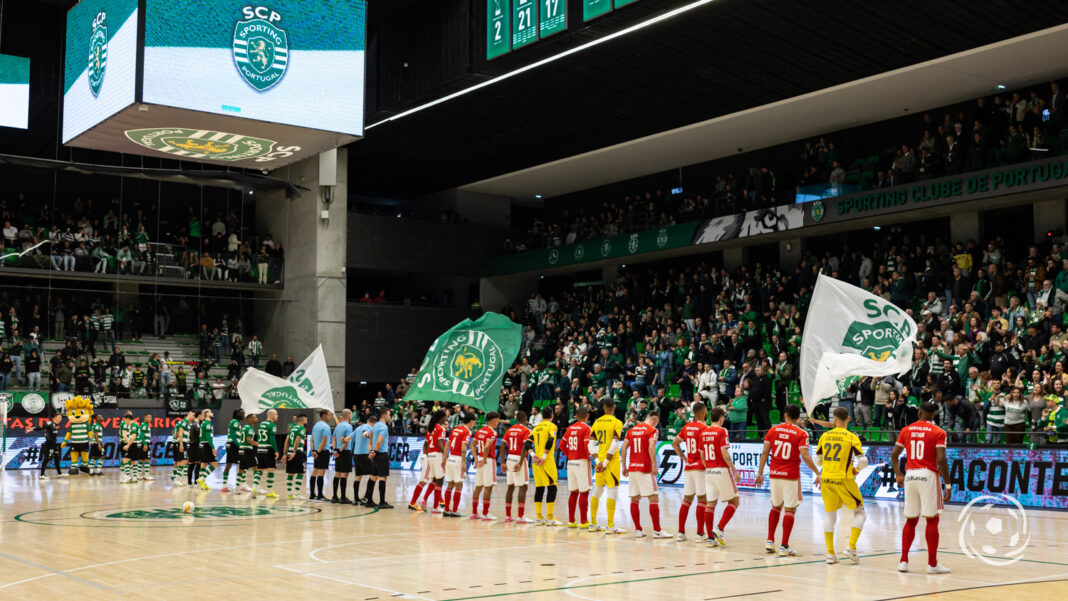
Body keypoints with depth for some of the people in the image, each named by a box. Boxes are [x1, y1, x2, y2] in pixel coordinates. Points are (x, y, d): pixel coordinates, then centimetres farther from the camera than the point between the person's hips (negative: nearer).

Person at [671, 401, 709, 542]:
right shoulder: (703, 428, -12)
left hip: (688, 467, 7)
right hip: (700, 467, -7)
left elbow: (674, 443, 15)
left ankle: (681, 532, 9)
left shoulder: (686, 427, 9)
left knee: (687, 499, 10)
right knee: (702, 500, -1)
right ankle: (700, 533, 0)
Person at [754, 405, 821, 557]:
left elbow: (765, 452, 3)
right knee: (790, 510, 1)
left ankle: (770, 541, 21)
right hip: (791, 476, -4)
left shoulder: (773, 430, 4)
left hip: (774, 474, 4)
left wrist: (760, 472, 9)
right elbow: (805, 456, -15)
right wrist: (818, 473, -11)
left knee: (776, 507, 20)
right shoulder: (801, 434, -6)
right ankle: (784, 546, -3)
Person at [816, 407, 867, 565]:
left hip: (826, 479, 3)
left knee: (829, 515, 15)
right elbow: (863, 461, -11)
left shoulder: (824, 436, 5)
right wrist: (856, 469, 9)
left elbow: (818, 460, 12)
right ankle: (851, 548, 0)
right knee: (860, 513, 12)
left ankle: (830, 553, 10)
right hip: (843, 480, -3)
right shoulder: (852, 437, -5)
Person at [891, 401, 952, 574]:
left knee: (911, 520, 12)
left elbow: (894, 454, 10)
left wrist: (898, 474, 23)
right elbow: (941, 460, -11)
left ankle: (903, 561, 11)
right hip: (928, 476, -4)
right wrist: (947, 484, -7)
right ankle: (932, 563, 3)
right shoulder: (938, 432, -3)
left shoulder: (906, 430, 10)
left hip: (910, 476, 4)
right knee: (932, 520, 2)